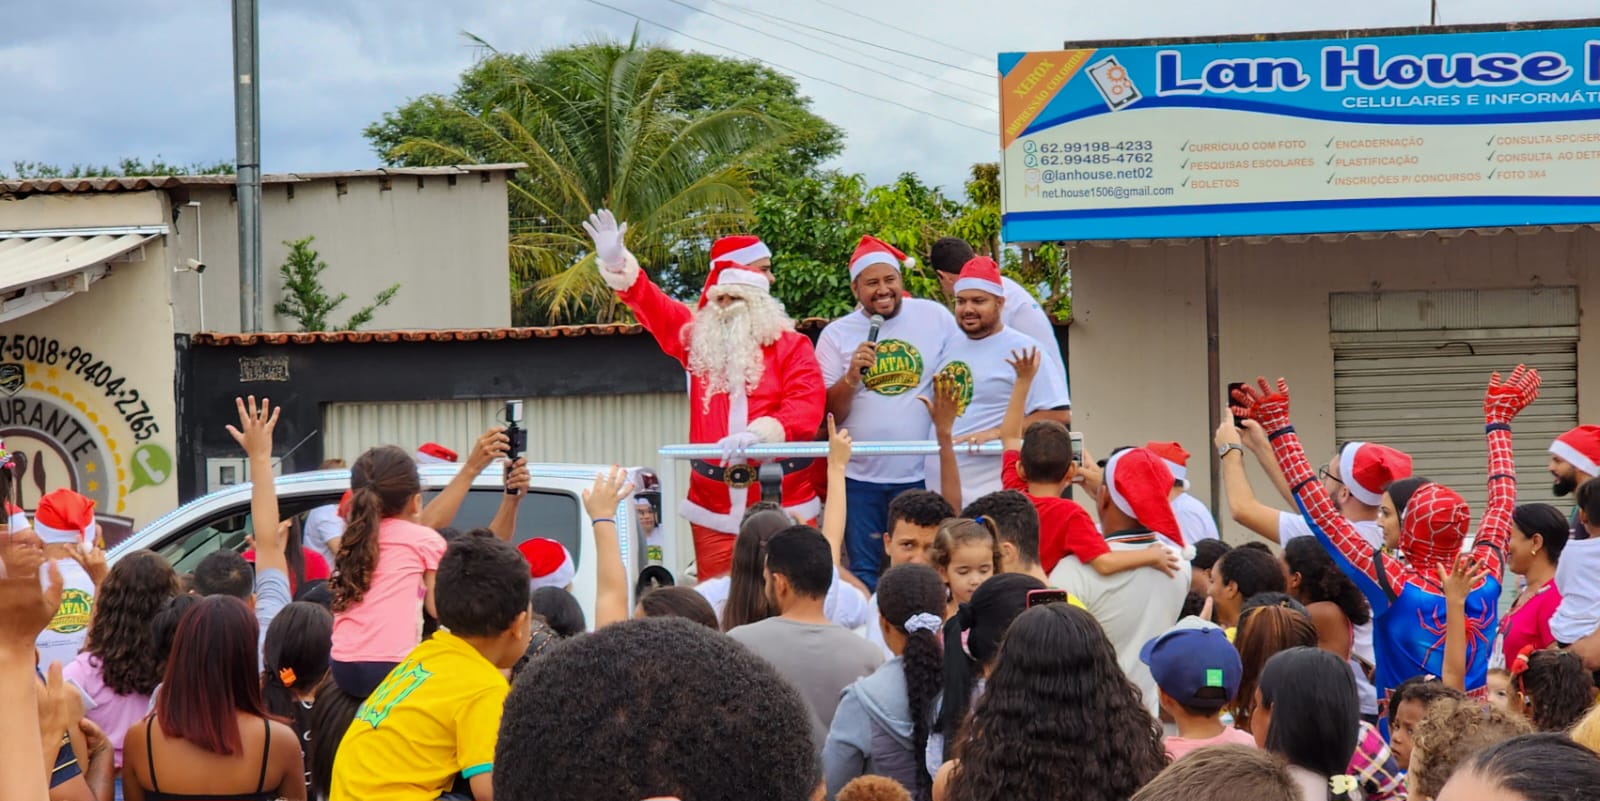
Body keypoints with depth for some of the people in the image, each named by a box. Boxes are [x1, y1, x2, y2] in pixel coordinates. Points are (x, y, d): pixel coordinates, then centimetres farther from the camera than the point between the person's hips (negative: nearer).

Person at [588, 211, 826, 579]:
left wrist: (758, 433, -26)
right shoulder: (698, 340, 13)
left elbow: (807, 407, -10)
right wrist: (618, 264, -5)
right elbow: (654, 308, 10)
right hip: (714, 511, 3)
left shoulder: (791, 345, 2)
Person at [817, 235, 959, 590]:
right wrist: (851, 376, -16)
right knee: (864, 574, 6)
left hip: (920, 475, -1)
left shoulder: (936, 317, 1)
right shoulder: (836, 334, 3)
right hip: (859, 477, 1)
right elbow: (828, 413, 1)